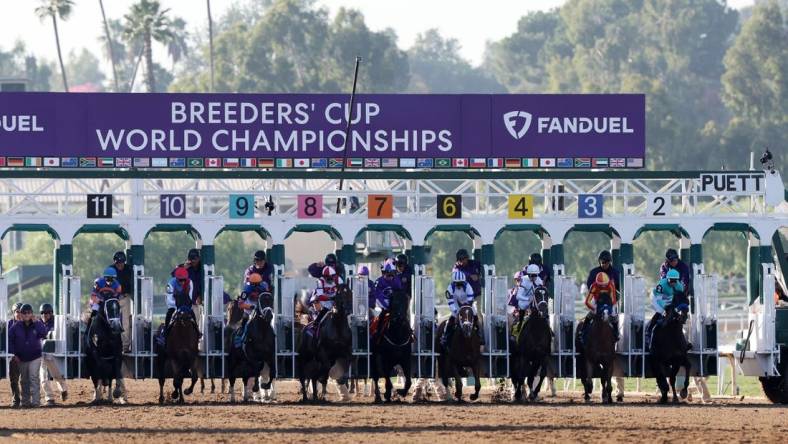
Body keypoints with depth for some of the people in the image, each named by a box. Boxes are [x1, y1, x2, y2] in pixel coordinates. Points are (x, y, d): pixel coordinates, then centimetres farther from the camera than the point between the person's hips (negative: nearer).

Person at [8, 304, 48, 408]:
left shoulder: (37, 324, -3)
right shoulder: (17, 326, -1)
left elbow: (43, 334, -20)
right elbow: (9, 339, 2)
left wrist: (35, 323, -20)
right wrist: (13, 354, -3)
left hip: (34, 357, -2)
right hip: (21, 358, 2)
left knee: (33, 377, -14)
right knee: (24, 380, 10)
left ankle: (36, 401, -16)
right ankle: (25, 401, 19)